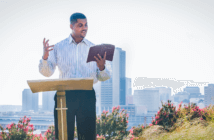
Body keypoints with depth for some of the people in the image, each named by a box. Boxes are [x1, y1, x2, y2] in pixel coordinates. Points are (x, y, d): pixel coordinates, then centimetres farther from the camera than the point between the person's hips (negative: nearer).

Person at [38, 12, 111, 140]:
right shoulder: (58, 47, 11)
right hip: (64, 95, 0)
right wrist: (45, 57, -13)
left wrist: (102, 68, -14)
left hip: (87, 96, 0)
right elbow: (47, 72, 5)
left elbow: (104, 77, 8)